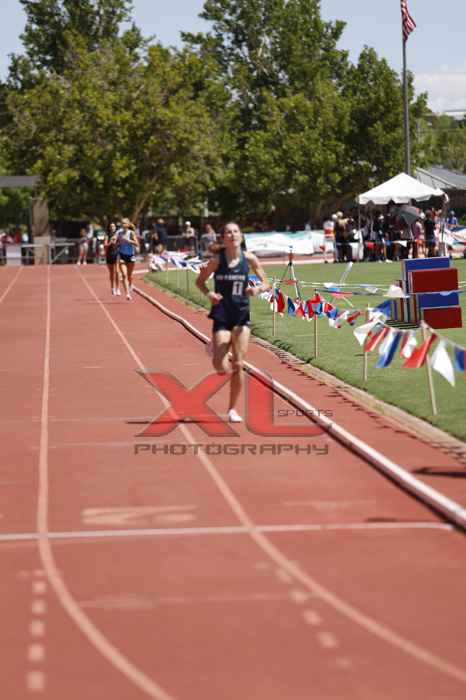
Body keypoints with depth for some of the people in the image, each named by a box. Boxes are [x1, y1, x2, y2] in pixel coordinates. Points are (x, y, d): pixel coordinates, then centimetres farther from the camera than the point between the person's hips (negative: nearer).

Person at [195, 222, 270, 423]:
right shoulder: (217, 260, -6)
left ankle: (232, 409, 11)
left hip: (242, 315, 1)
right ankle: (215, 349, 31)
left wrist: (258, 289, -17)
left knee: (238, 365, -3)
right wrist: (209, 293, -15)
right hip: (222, 315, -1)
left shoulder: (249, 258, -2)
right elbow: (199, 281, 5)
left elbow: (266, 283, 5)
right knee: (221, 367, -8)